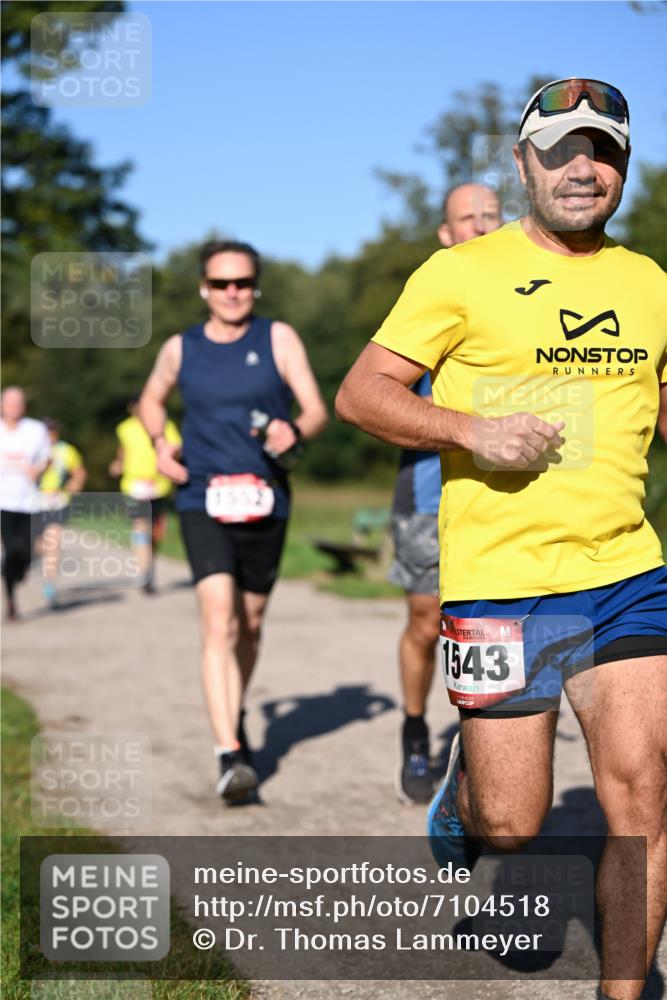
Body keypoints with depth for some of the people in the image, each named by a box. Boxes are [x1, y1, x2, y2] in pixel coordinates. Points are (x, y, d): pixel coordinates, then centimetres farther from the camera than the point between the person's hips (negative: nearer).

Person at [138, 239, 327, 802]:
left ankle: (235, 718, 42)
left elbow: (317, 410, -3)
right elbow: (151, 401, 23)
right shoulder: (181, 349, 5)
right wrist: (160, 443, 3)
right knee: (219, 622, -17)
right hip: (203, 503, -1)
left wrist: (296, 433, -26)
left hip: (265, 503, 1)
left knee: (251, 624, 15)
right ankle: (230, 756, -24)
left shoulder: (278, 339, 1)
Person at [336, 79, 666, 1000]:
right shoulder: (461, 273, -2)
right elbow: (360, 394, -4)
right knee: (511, 823, 3)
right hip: (498, 579, -3)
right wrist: (474, 432, -18)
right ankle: (460, 792, 39)